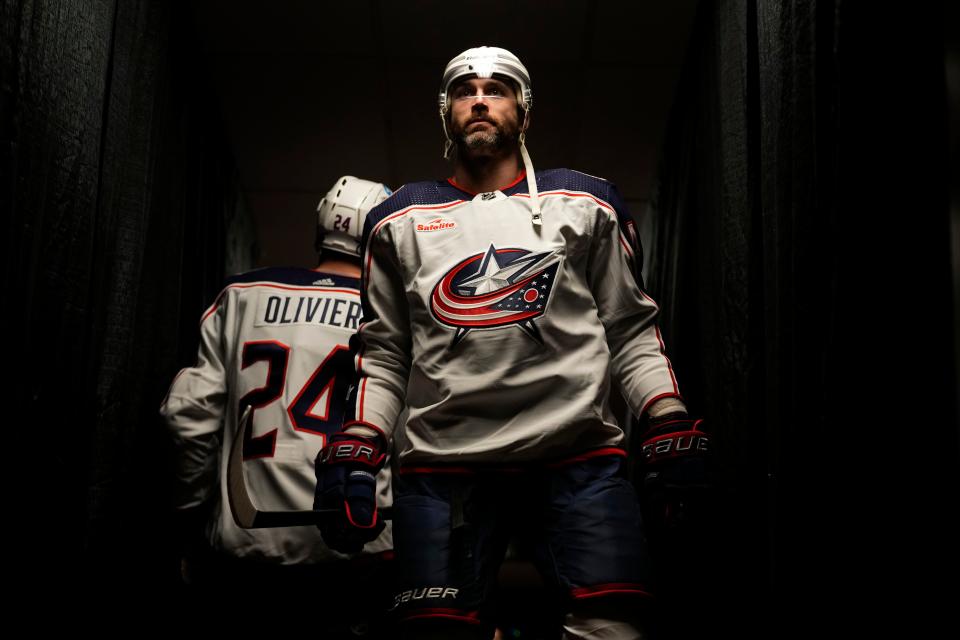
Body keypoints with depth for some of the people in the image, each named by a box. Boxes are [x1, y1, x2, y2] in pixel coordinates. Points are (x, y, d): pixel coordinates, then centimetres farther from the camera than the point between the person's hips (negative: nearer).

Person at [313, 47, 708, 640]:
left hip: (578, 457, -1)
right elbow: (385, 355, 17)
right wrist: (356, 451, 3)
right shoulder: (402, 221, 17)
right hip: (443, 464, 1)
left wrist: (672, 432, -1)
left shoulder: (584, 204, 14)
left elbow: (631, 333, 12)